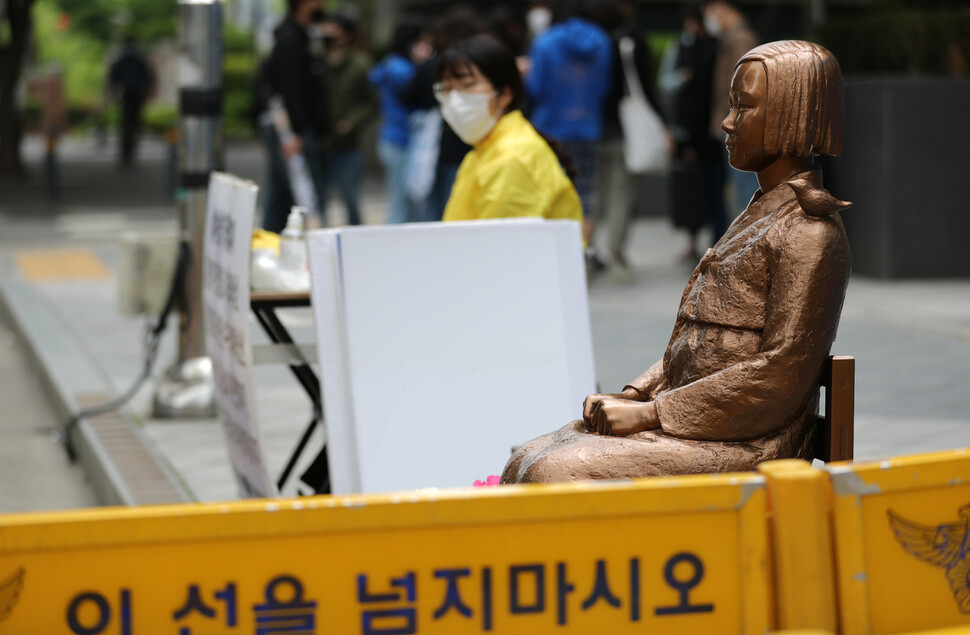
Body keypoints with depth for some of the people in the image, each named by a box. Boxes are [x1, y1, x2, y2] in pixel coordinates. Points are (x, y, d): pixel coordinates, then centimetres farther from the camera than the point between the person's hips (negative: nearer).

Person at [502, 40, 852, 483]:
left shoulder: (809, 235, -11)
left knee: (559, 477, -23)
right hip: (693, 426, 9)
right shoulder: (759, 216, 20)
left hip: (746, 447, -9)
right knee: (530, 461, -4)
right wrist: (631, 397, 4)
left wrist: (652, 412, -16)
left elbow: (779, 376, -18)